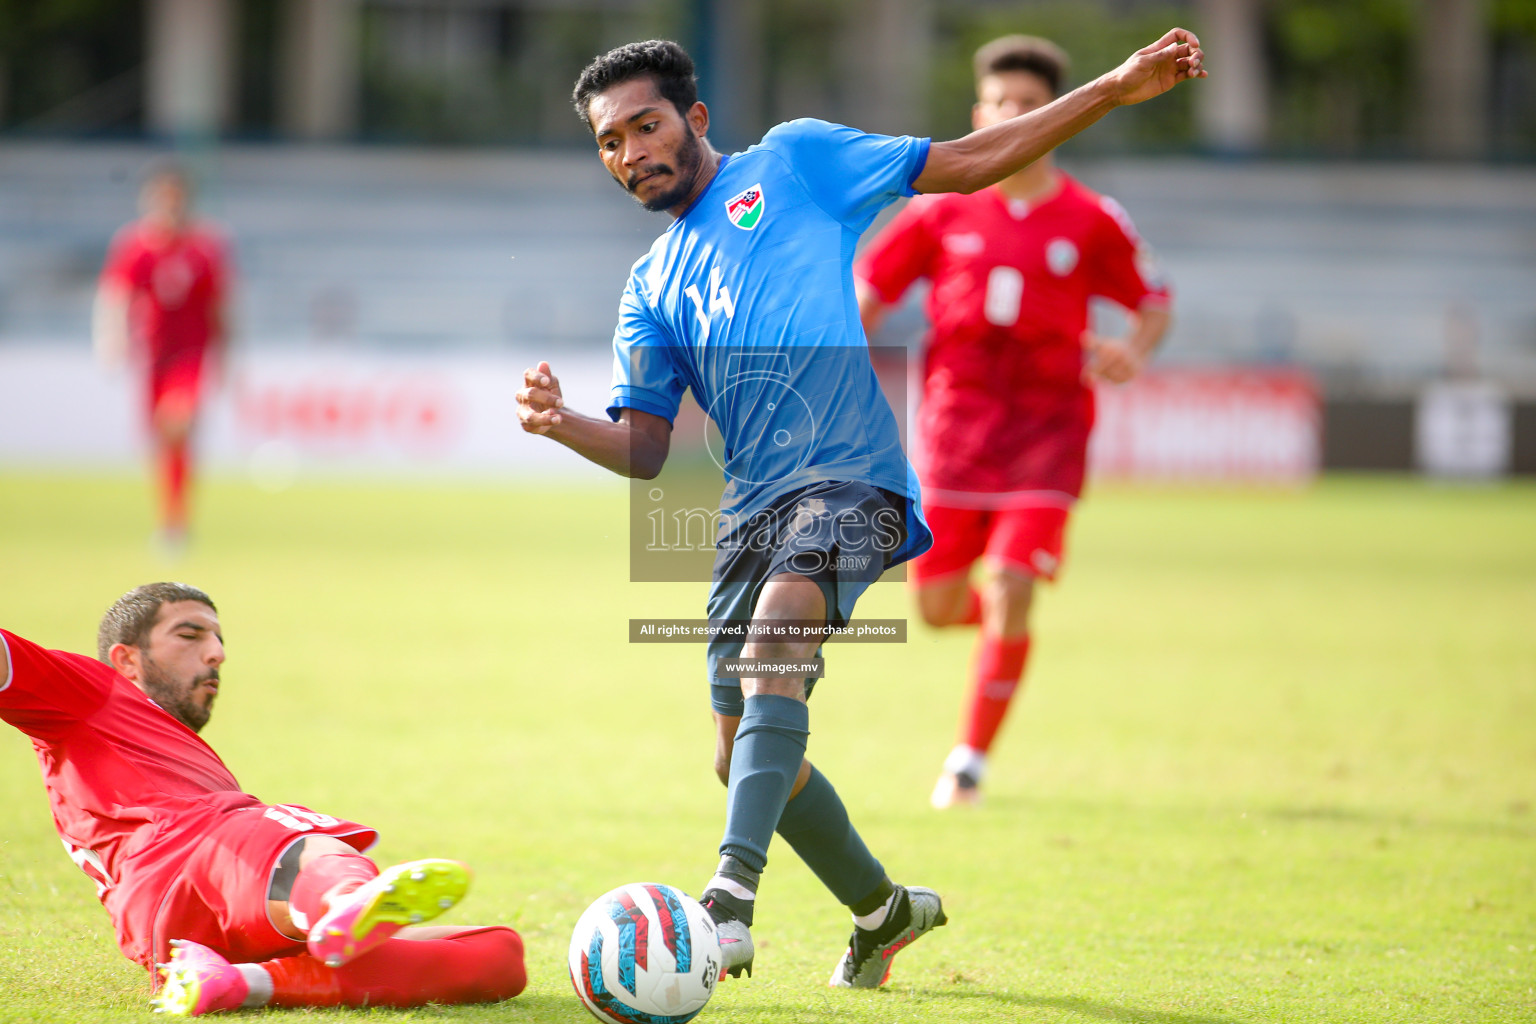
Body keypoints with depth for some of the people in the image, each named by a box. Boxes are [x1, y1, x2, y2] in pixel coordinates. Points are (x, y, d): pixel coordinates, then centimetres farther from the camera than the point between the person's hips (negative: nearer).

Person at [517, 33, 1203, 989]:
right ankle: (883, 909, 30)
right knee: (743, 755, 7)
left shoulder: (794, 161, 10)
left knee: (776, 629, -33)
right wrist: (566, 424, -9)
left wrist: (1115, 90, 2)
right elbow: (646, 448, 13)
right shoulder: (653, 284, 21)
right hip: (751, 508, 6)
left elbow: (963, 164, 9)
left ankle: (735, 888, -42)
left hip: (852, 479, -6)